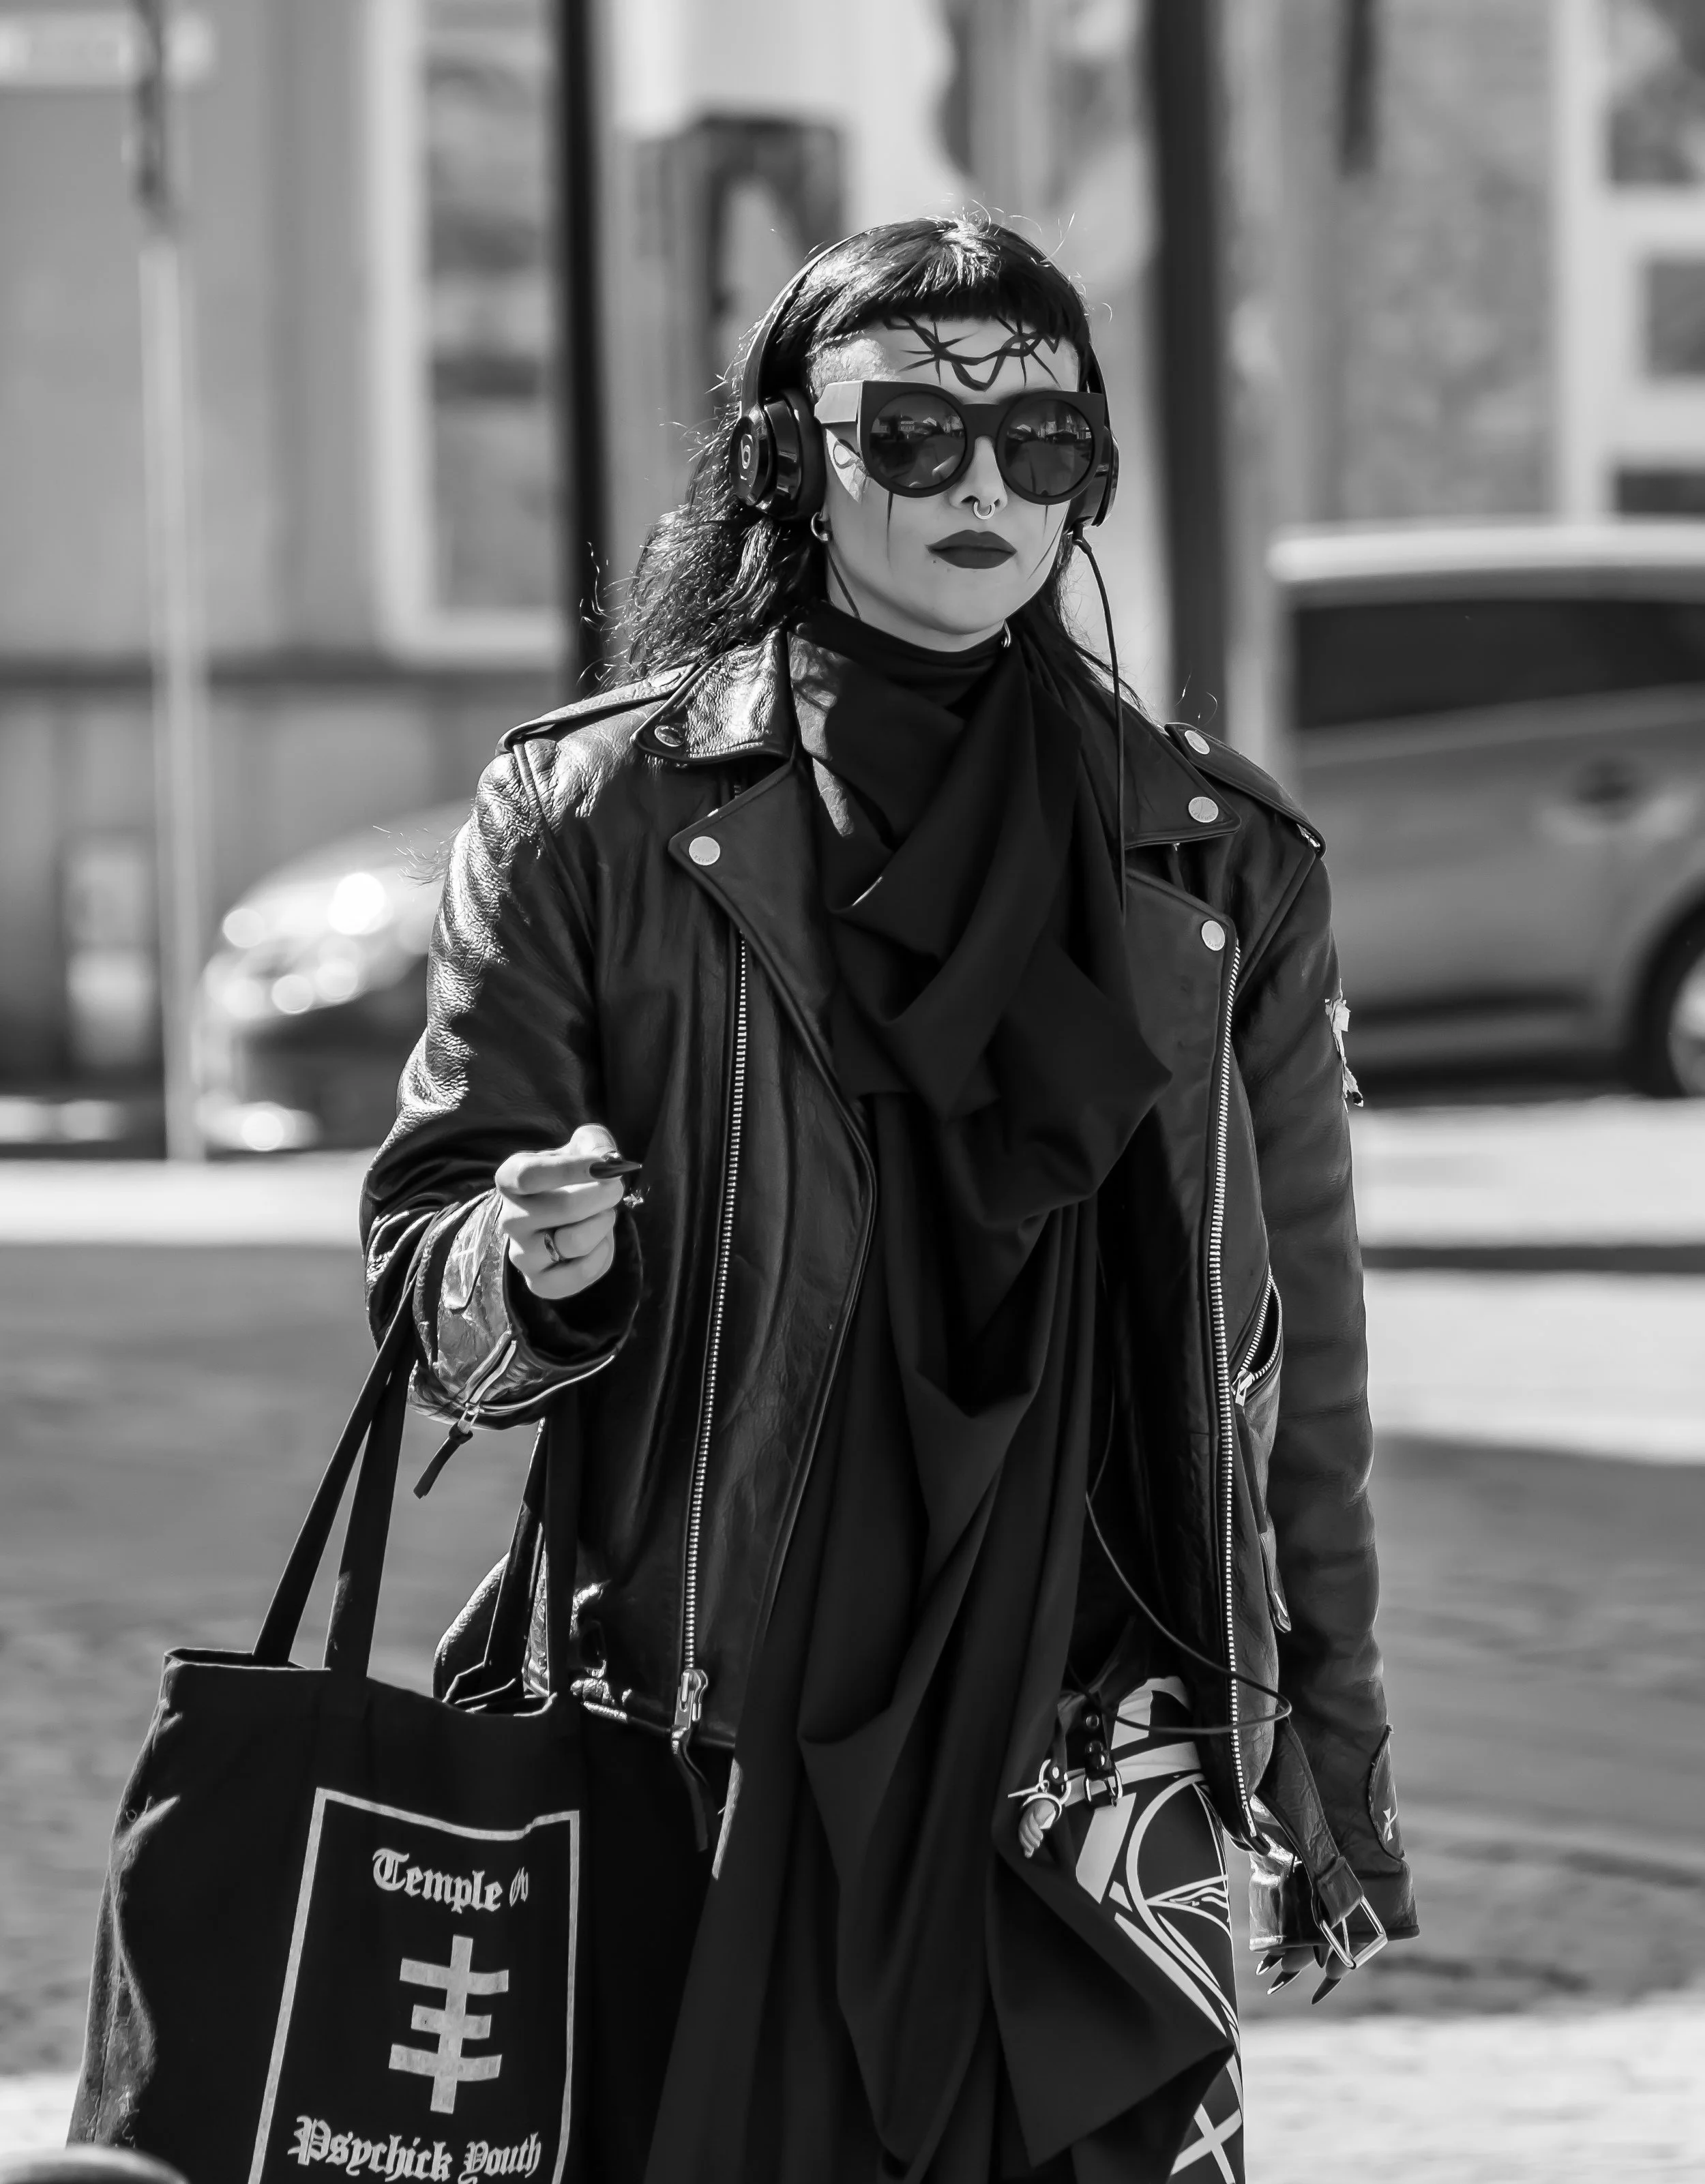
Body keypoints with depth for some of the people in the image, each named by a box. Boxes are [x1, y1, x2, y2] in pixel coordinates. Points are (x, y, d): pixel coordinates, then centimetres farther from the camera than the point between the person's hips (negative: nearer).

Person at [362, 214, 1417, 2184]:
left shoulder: (1222, 869, 9)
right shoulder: (600, 815, 3)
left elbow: (1300, 1375, 13)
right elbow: (421, 1264, 5)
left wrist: (1332, 1776, 12)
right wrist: (529, 1275, -17)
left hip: (1079, 1776, 1)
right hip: (694, 1789, -1)